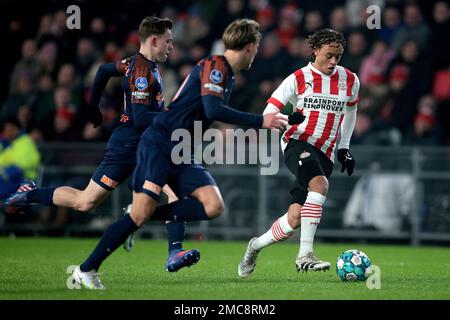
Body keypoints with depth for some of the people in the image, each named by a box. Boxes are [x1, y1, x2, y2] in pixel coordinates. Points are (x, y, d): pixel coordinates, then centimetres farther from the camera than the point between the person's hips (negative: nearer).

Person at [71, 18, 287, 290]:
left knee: (214, 207, -14)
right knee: (140, 214, -14)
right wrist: (259, 121, -20)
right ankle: (86, 270, -2)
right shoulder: (214, 65, -10)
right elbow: (213, 110, -24)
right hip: (159, 145, -9)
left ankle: (149, 217, -3)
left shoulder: (226, 74, 18)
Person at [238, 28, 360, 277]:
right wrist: (287, 120, -23)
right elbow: (269, 112, 0)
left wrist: (344, 147, 23)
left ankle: (256, 245, 24)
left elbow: (350, 109, 30)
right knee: (319, 184, -35)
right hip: (298, 143, -4)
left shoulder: (349, 81, 10)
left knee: (295, 219, -3)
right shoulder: (298, 79, 0)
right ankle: (305, 255, -35)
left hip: (325, 154, 4)